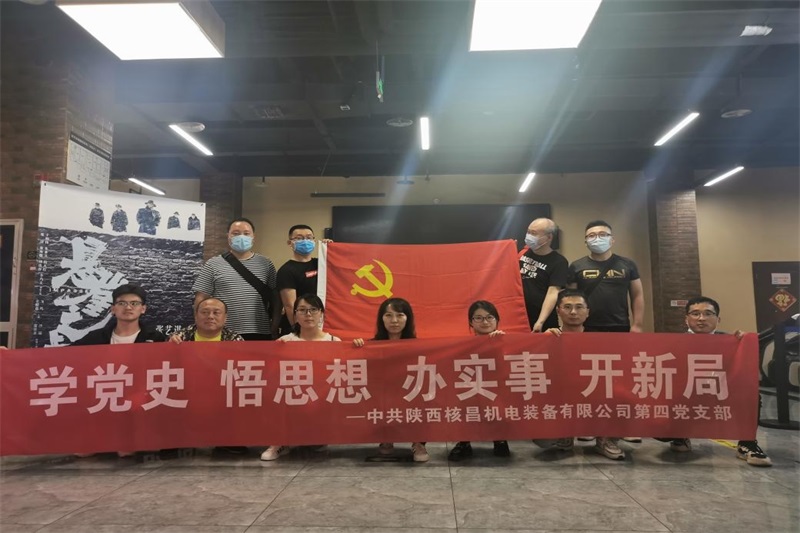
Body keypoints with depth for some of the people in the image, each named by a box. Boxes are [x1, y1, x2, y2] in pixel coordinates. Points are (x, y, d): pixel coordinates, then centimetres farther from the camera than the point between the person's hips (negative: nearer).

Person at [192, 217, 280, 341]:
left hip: (260, 333, 1)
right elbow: (201, 299, 2)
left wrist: (275, 325, -3)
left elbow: (275, 298, 8)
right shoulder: (213, 265, 4)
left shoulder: (266, 264, 8)